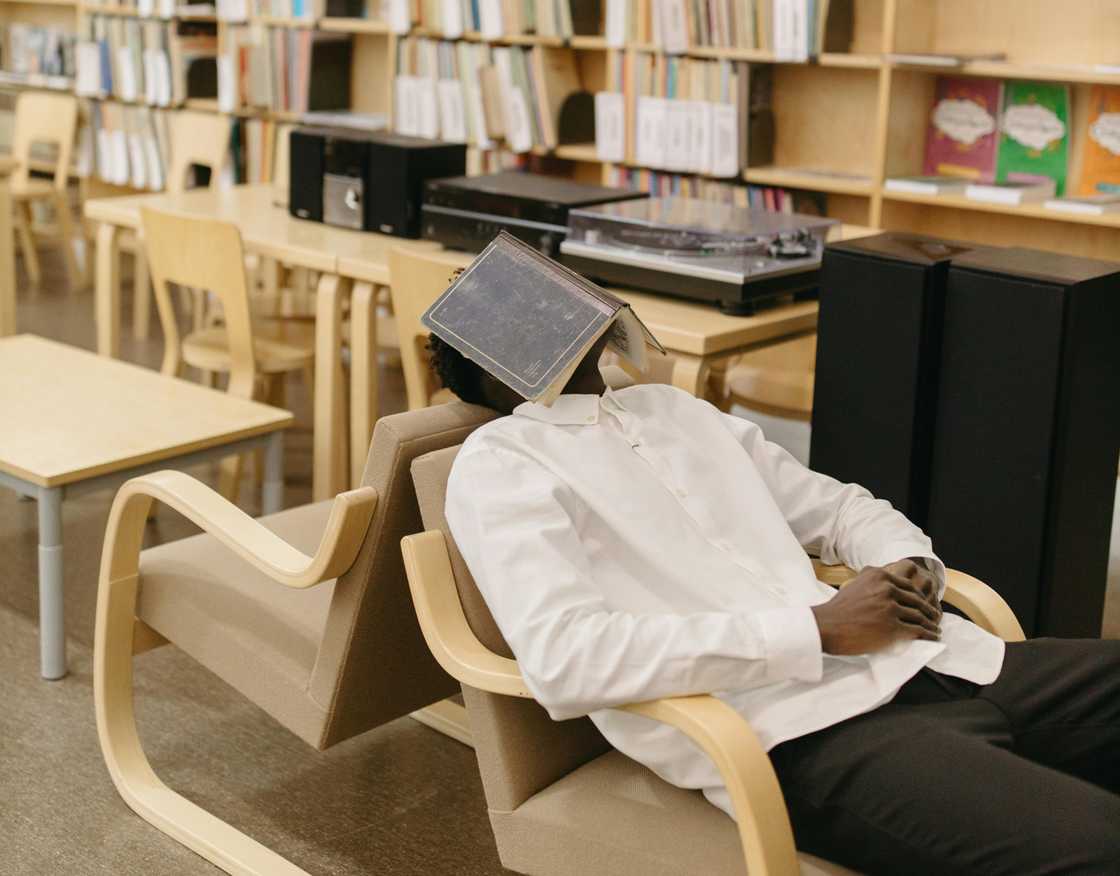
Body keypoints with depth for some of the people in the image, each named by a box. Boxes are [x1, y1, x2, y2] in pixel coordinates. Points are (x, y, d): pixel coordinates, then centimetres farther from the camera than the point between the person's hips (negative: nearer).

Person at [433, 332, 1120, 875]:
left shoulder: (674, 408, 24)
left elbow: (840, 507, 29)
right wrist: (818, 628, -14)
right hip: (802, 731, -8)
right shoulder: (496, 463, 2)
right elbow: (563, 659, -14)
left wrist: (908, 567, 4)